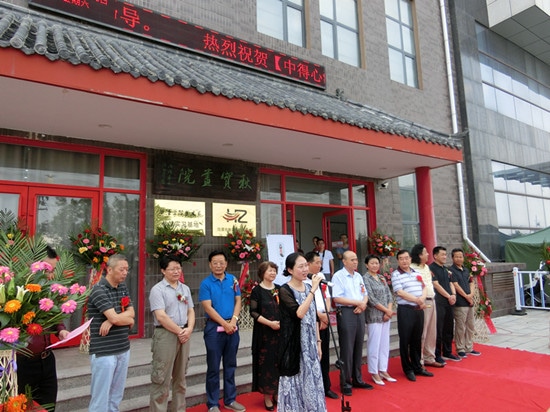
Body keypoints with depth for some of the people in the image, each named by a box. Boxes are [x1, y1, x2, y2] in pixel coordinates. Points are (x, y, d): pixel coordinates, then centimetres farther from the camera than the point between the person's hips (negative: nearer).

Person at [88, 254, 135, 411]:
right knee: (101, 396, 2)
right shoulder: (99, 290, -14)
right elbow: (115, 317, -22)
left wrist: (111, 321, -15)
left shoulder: (123, 287, 9)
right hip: (104, 352, -7)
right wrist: (129, 320, -2)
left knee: (116, 395, 14)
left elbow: (131, 312, 2)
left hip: (123, 349, 7)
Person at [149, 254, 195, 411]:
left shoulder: (185, 288, 11)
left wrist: (189, 329, -6)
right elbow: (161, 316, -16)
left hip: (184, 335, 6)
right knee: (162, 378, -1)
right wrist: (179, 331, -12)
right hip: (166, 335, -6)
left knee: (180, 377, 16)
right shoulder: (157, 289, -9)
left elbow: (190, 311, 11)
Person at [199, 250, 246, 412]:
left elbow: (238, 302, 5)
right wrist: (225, 324, -13)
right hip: (214, 328, -3)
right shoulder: (206, 283, -7)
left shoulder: (233, 280, 3)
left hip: (232, 327, 4)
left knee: (230, 365, 13)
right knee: (213, 367, 5)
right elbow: (208, 308, -12)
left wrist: (233, 320, -9)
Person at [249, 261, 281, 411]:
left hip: (281, 331, 4)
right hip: (264, 333, -4)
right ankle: (267, 396, 14)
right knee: (266, 363, 1)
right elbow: (253, 312, -10)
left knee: (279, 362, 8)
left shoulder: (279, 289, 9)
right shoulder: (257, 290, -6)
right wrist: (270, 323, -18)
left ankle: (277, 393, 23)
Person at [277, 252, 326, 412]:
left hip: (310, 343, 6)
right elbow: (299, 313, -27)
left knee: (311, 380, 14)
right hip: (294, 344, -6)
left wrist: (318, 342, 11)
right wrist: (313, 290, -26)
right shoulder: (285, 290, -13)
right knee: (295, 381, 4)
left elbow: (314, 318, 12)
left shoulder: (308, 288, 7)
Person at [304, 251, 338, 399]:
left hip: (324, 319, 7)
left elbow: (327, 297, 13)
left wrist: (326, 315, 1)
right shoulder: (303, 280, -12)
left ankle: (326, 387, 26)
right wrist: (320, 315, -10)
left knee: (325, 355, 14)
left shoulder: (321, 276, 12)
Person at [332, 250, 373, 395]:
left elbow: (365, 294, 15)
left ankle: (357, 379, 26)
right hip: (346, 313, -7)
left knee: (358, 348, 14)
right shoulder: (338, 276, -9)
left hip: (359, 313, 7)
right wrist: (357, 302, -14)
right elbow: (337, 298, -16)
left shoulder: (358, 276, 14)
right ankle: (346, 383, 10)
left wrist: (363, 304, -7)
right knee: (347, 349, -1)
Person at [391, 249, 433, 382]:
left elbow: (423, 288, 13)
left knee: (417, 340, 15)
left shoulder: (417, 273, 13)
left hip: (419, 310, 6)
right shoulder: (396, 275, -7)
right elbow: (400, 292, -15)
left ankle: (417, 367, 28)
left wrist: (422, 298, -7)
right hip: (405, 310, -6)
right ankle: (408, 369, 15)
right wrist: (417, 300, -13)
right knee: (405, 341, 3)